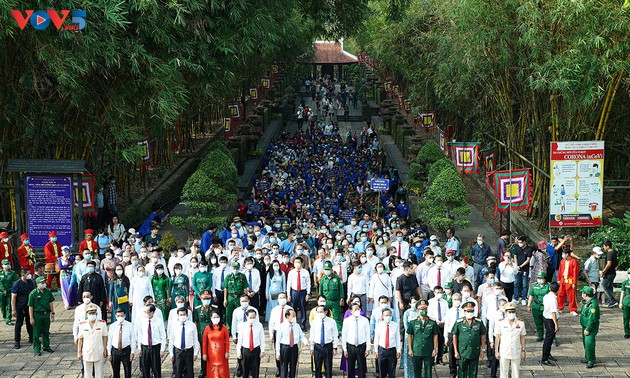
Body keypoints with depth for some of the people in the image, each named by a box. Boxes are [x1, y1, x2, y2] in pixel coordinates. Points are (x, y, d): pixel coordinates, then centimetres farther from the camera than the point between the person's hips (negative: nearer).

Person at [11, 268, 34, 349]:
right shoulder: (17, 284, -14)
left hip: (29, 306, 5)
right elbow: (13, 297, -13)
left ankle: (31, 339, 26)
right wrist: (13, 309, -16)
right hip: (20, 308, -5)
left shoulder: (30, 282, 4)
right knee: (19, 324, 2)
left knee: (30, 323, 14)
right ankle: (17, 341, 7)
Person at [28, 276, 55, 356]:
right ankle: (37, 349, 10)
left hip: (46, 314, 4)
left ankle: (46, 346, 28)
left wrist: (52, 313, 10)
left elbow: (50, 303, 14)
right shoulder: (33, 294, -10)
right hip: (37, 315, -4)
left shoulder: (48, 292, 4)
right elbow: (30, 307, -8)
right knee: (36, 333, 2)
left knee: (46, 331, 14)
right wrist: (31, 318, -11)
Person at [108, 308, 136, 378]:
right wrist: (109, 353, 2)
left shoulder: (129, 325, -3)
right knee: (115, 372, 9)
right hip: (115, 351, 1)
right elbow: (109, 340, 4)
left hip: (126, 350, -1)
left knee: (127, 372, 5)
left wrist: (132, 352, -5)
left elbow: (133, 339, 0)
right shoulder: (112, 326, 0)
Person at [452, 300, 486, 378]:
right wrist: (456, 351, 0)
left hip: (475, 353, 1)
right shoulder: (459, 323, -2)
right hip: (462, 353, -1)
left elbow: (483, 336, 7)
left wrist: (483, 350, 4)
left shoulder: (479, 322, 1)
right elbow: (455, 337, 2)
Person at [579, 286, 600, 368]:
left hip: (591, 328, -10)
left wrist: (588, 329, -23)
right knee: (585, 342, 19)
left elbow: (592, 319, -26)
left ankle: (591, 361, -7)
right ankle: (587, 358, 31)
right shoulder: (587, 302, 8)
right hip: (585, 326, 10)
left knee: (589, 344, -12)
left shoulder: (593, 304, -24)